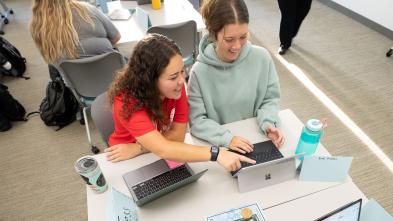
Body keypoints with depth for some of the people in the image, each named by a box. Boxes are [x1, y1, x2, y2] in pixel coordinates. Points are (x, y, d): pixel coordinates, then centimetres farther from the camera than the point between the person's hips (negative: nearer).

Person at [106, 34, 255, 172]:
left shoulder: (176, 86, -20)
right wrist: (216, 153, -45)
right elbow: (162, 149, -40)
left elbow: (178, 133, -17)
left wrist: (138, 148, -26)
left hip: (163, 158, 3)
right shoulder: (127, 100, -32)